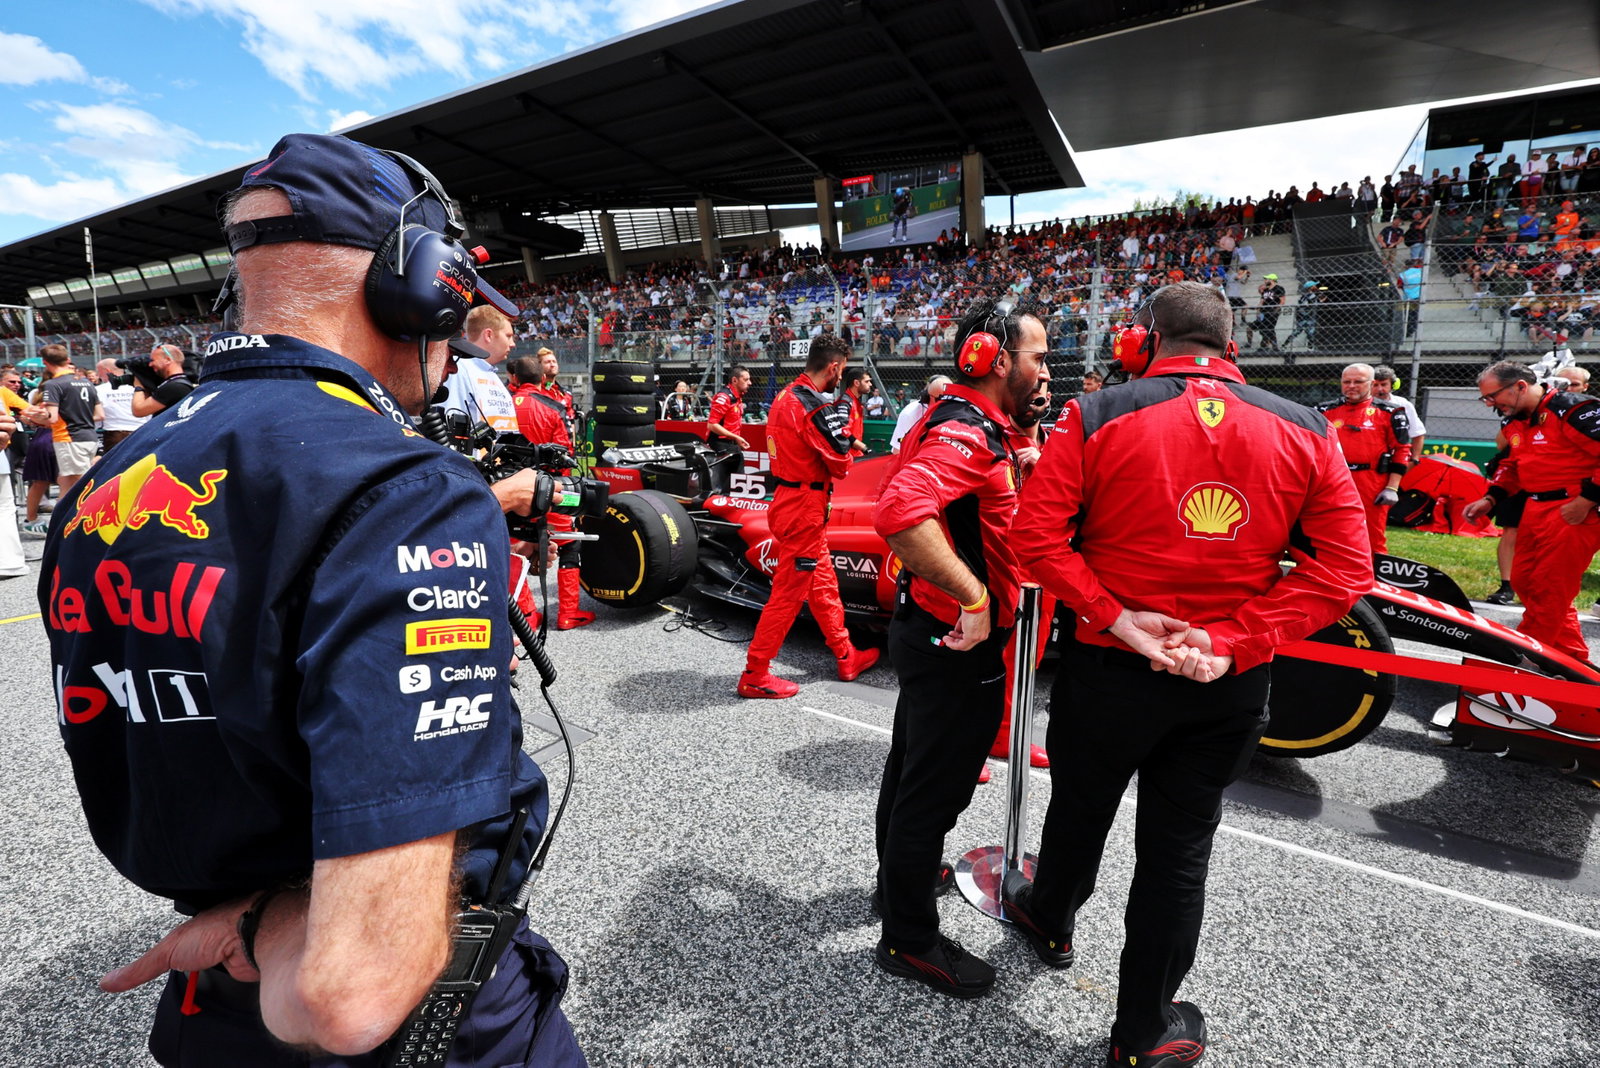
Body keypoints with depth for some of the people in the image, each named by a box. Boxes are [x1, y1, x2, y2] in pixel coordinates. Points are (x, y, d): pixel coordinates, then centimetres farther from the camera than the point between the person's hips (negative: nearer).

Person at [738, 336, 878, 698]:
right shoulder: (818, 406, -19)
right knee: (789, 593, 0)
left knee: (823, 583, 19)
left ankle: (845, 656, 32)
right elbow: (841, 464, -14)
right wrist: (842, 429, 6)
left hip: (787, 498, 10)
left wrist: (837, 436, 2)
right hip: (804, 508, -10)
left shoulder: (785, 396, 10)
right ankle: (755, 675, 10)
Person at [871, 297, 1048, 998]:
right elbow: (900, 512, -41)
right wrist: (973, 596, -32)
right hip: (958, 647, -11)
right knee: (935, 789, 5)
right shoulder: (966, 433, -23)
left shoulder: (966, 423, 10)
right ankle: (910, 940, 25)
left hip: (929, 631, 11)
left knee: (912, 768, 25)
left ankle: (899, 880, 48)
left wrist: (1021, 441, 10)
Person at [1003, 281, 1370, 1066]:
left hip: (1108, 669, -2)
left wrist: (1113, 616, -15)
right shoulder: (1304, 430, 0)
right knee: (1179, 847, 16)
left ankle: (1049, 922, 52)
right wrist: (1235, 640, -11)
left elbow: (1035, 531, -17)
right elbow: (1345, 566, -5)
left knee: (1080, 811, 22)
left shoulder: (1096, 416, -10)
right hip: (1233, 684, 2)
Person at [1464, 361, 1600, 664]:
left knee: (1549, 590, -4)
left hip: (1575, 513, -9)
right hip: (1536, 511, 9)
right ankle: (1572, 655, 25)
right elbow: (1511, 467, 23)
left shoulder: (1573, 409, -15)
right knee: (1524, 582, 12)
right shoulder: (1515, 423, 12)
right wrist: (1489, 499, 9)